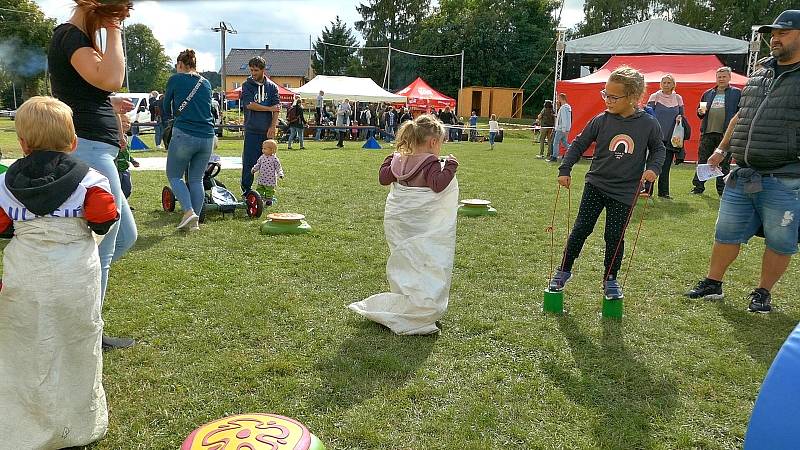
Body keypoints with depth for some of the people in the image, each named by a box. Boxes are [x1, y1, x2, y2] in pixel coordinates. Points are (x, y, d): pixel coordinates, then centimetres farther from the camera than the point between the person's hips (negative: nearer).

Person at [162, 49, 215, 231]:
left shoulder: (175, 80, 4)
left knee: (174, 175, 10)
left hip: (184, 134, -4)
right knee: (196, 179, 11)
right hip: (207, 136, 4)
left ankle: (189, 211, -8)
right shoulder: (206, 83, 15)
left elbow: (166, 110, 15)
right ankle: (195, 222, 10)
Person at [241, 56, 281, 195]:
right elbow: (249, 105, -7)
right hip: (252, 131, -1)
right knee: (249, 162, -3)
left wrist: (272, 127, -11)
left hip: (267, 131, 2)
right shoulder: (247, 85, 6)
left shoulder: (272, 86, 9)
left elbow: (277, 108, 1)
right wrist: (269, 108, -4)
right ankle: (246, 191, 6)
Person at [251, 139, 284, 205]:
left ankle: (269, 199, 20)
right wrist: (254, 169, 0)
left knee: (269, 190, 5)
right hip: (261, 179, 5)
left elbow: (278, 167, -6)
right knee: (259, 189, 10)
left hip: (270, 179, -5)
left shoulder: (274, 159, -11)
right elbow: (258, 164, 14)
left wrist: (280, 174, -18)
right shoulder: (262, 157, 3)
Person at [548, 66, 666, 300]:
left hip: (625, 191, 0)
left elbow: (658, 149, 9)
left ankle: (610, 278, 22)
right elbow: (579, 144, 3)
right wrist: (565, 169, -5)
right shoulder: (601, 121, -5)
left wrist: (653, 168, -9)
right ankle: (564, 270, 17)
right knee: (581, 228, 1)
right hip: (596, 184, 1)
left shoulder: (648, 124, -5)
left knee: (615, 235, 4)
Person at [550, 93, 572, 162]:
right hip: (566, 129, 9)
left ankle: (554, 157, 3)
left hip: (561, 129, -9)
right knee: (564, 142, 13)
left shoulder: (563, 107, -16)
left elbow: (564, 119, -20)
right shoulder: (568, 107, 14)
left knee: (556, 142, -1)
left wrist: (564, 129, -22)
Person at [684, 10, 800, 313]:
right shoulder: (758, 76, 15)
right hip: (742, 177, 6)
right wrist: (722, 149, 21)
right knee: (726, 234, 13)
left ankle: (763, 293, 23)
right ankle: (712, 284, 26)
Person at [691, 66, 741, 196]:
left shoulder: (737, 93, 5)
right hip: (707, 132, 3)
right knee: (702, 161, 3)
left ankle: (722, 189, 11)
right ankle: (698, 186, 10)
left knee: (724, 163, 4)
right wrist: (700, 112, -1)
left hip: (725, 133, -3)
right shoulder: (707, 94, 16)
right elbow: (700, 111, 23)